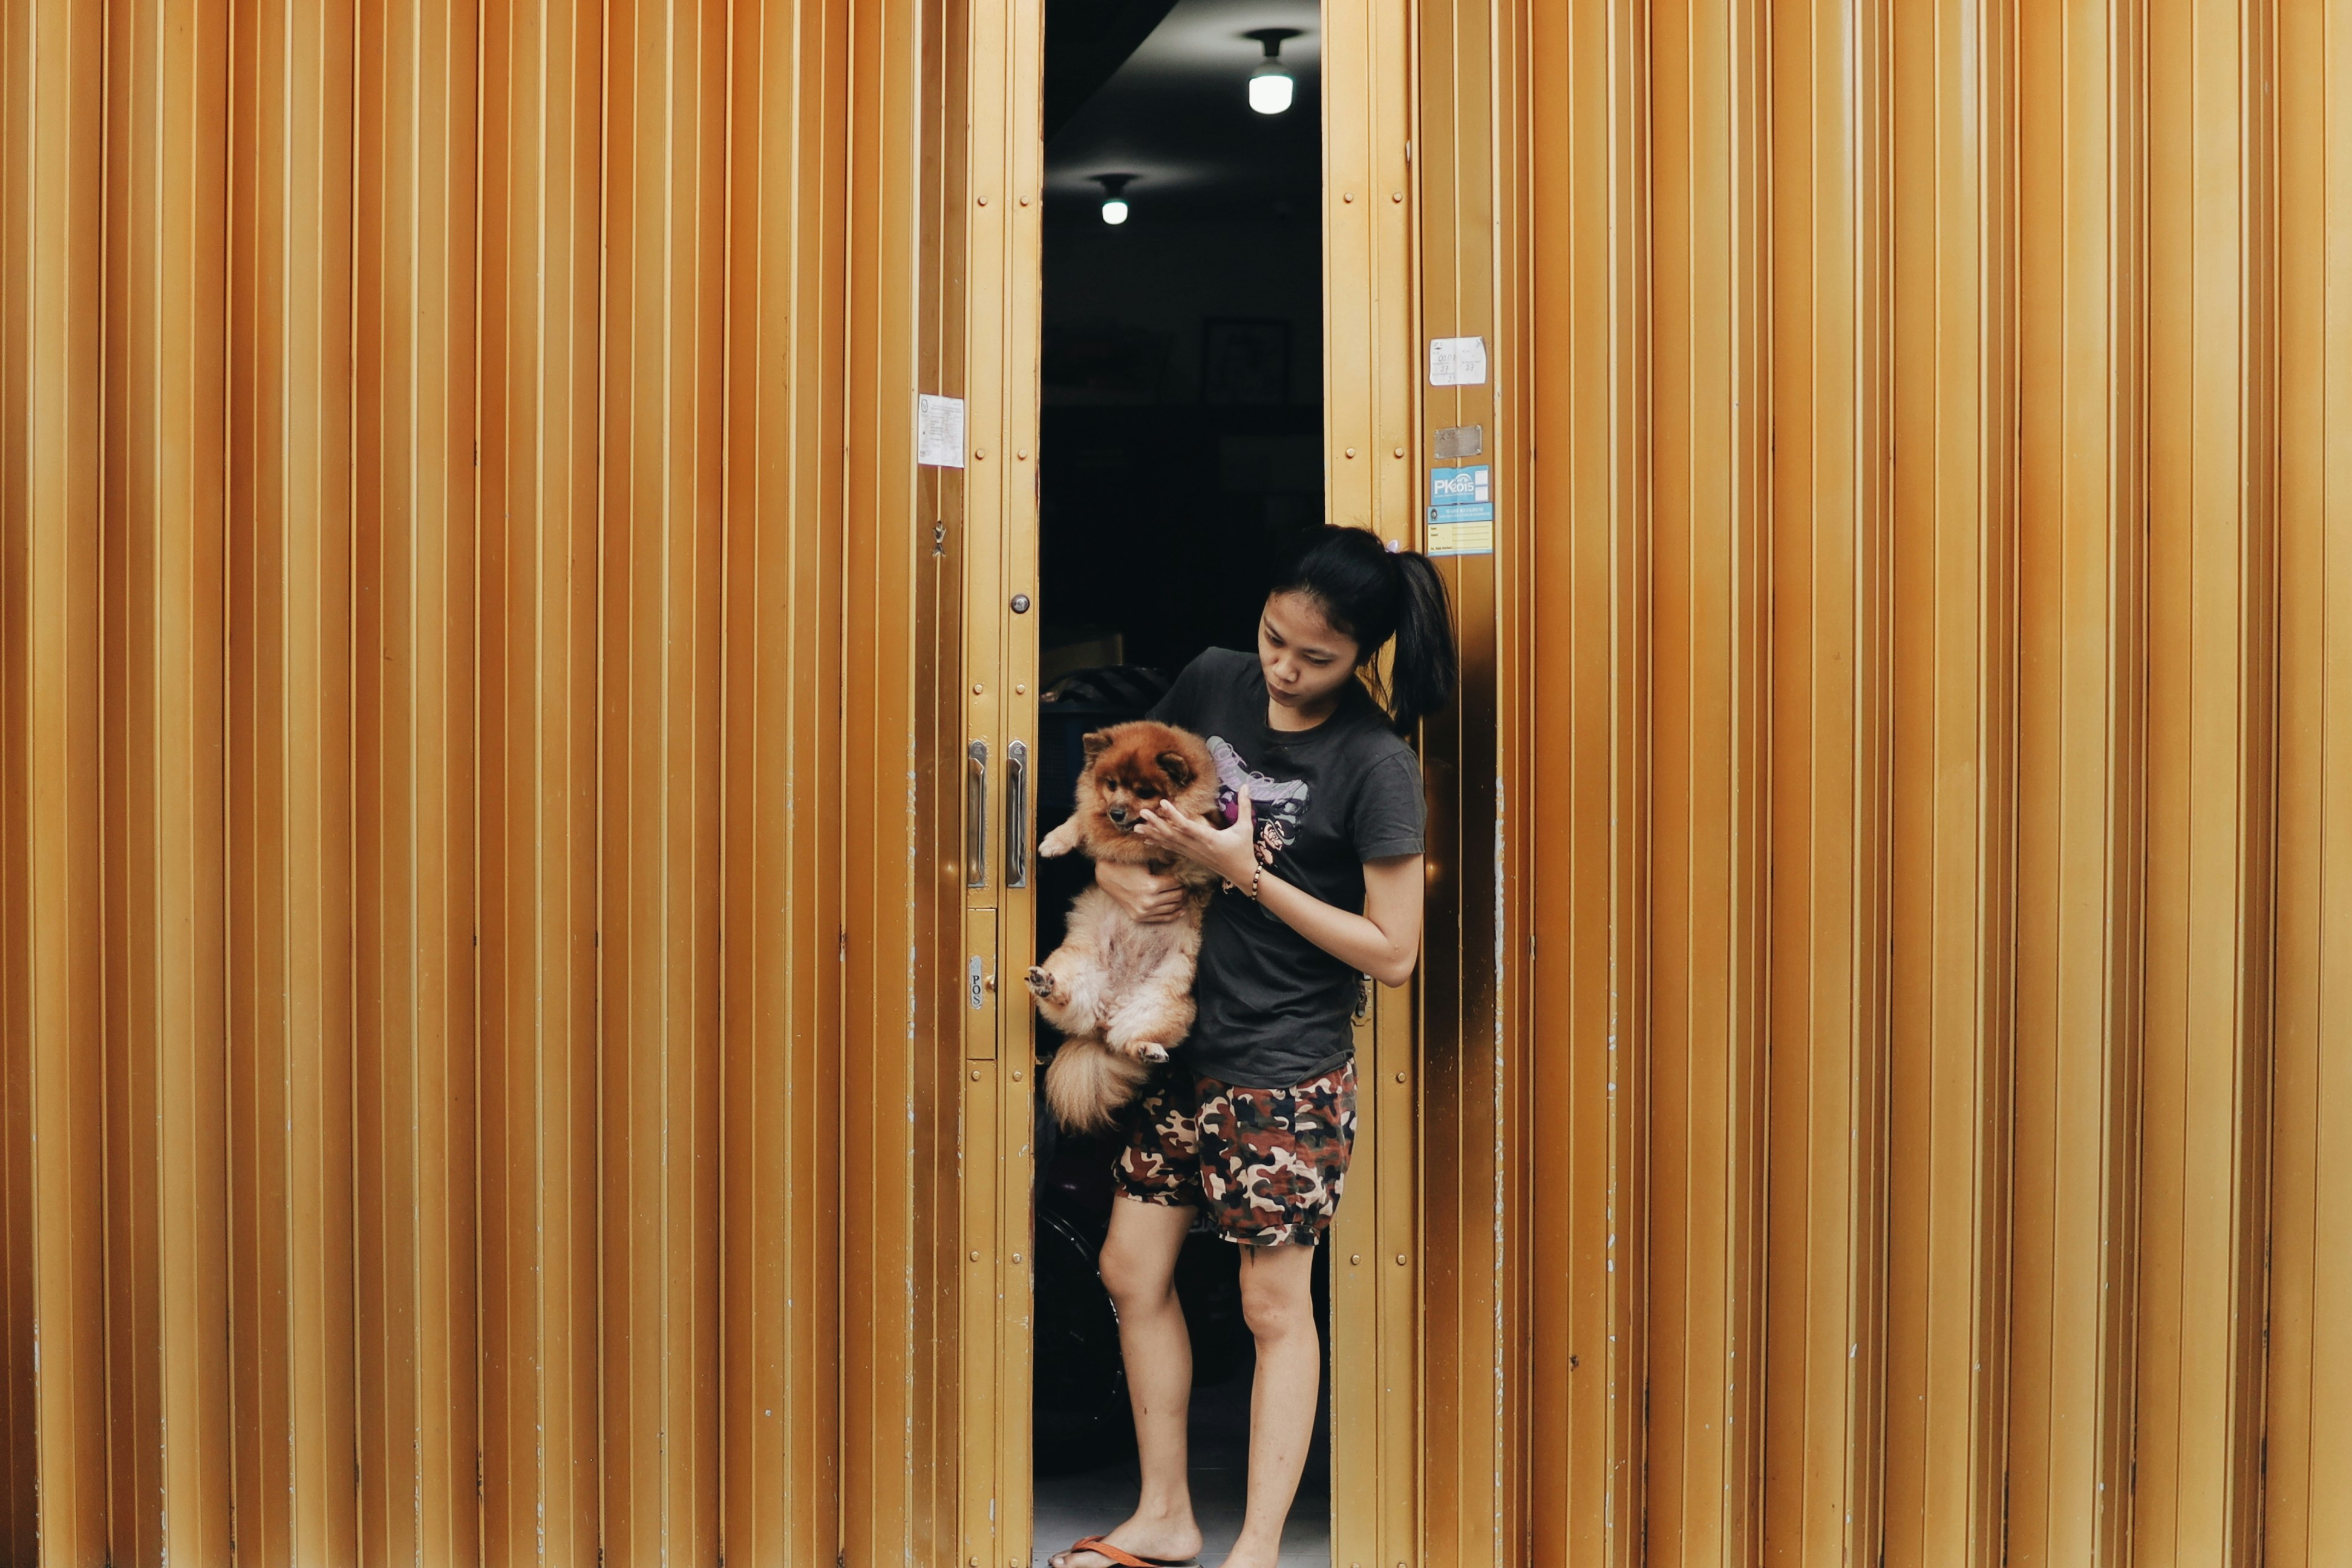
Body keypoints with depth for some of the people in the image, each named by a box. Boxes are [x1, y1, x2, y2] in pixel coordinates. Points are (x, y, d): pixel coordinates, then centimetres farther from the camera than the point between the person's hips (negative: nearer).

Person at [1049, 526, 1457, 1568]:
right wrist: (1115, 868, -7)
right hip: (1181, 1045, 7)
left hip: (1287, 1069, -6)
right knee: (1132, 1274, 12)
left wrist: (1248, 874, -20)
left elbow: (1393, 953, -16)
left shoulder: (1375, 764, -17)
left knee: (1276, 1306, 5)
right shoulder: (1211, 682, -1)